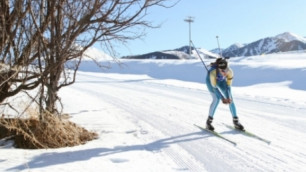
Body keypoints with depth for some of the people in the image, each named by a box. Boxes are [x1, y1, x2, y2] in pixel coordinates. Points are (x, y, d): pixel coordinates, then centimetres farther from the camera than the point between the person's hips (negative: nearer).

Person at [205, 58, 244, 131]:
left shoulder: (230, 71, -34)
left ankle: (236, 122, 2)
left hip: (221, 81, 3)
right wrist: (222, 98, -37)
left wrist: (228, 97, -35)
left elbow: (228, 86, -26)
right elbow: (214, 87, -35)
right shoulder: (213, 72, -43)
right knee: (217, 99, -20)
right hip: (210, 81, -3)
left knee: (230, 99, -9)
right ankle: (209, 121, -6)